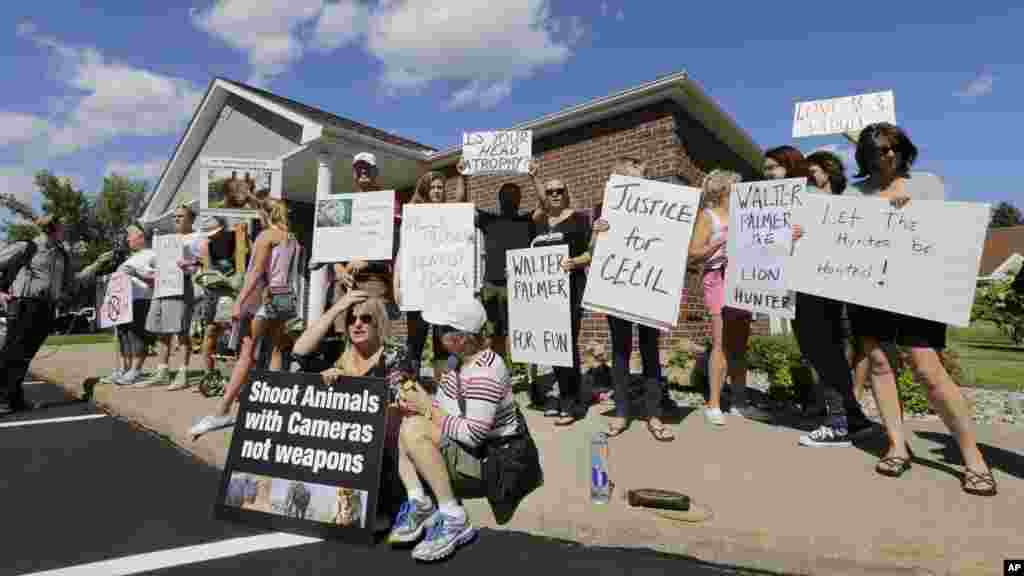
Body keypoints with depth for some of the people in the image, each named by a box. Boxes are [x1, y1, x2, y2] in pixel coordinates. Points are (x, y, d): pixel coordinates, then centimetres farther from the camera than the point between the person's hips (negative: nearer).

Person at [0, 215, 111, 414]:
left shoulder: (61, 256, 17)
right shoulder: (25, 247, -1)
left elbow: (73, 282, 21)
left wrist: (97, 264, 18)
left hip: (46, 309, 6)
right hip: (24, 305, -6)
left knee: (25, 354, 9)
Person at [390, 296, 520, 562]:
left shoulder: (485, 371, -24)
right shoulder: (461, 358, 5)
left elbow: (473, 435, -28)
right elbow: (447, 407, 10)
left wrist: (428, 407, -20)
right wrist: (421, 399, -10)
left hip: (485, 462, -10)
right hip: (458, 450, 10)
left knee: (413, 428, -27)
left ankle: (454, 519, -18)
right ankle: (418, 503, -7)